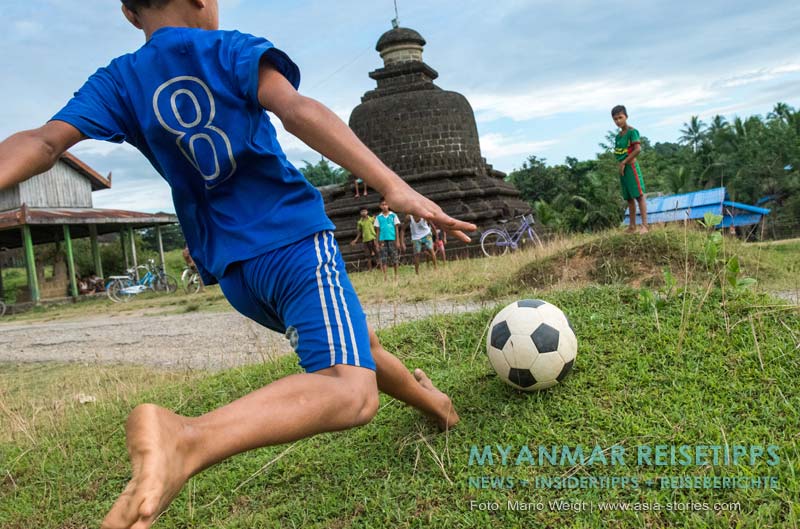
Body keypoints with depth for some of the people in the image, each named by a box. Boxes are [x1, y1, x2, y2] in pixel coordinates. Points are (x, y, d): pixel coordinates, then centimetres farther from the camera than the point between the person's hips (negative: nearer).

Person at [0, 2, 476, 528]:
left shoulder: (117, 80, 11)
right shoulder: (234, 49, 0)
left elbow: (43, 142, -6)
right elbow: (298, 110, -18)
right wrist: (395, 187, -25)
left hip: (232, 269, 6)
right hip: (295, 239, -6)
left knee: (359, 344, 27)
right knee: (351, 392, -21)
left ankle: (438, 406, 46)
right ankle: (187, 440, -41)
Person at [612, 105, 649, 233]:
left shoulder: (632, 131, -9)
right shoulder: (618, 135, 13)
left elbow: (638, 149, -17)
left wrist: (624, 162, -14)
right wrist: (621, 164, 2)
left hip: (631, 166, -8)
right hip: (622, 168, 8)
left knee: (639, 196, -8)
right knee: (629, 198, 11)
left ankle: (644, 225, -10)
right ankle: (632, 226, 16)